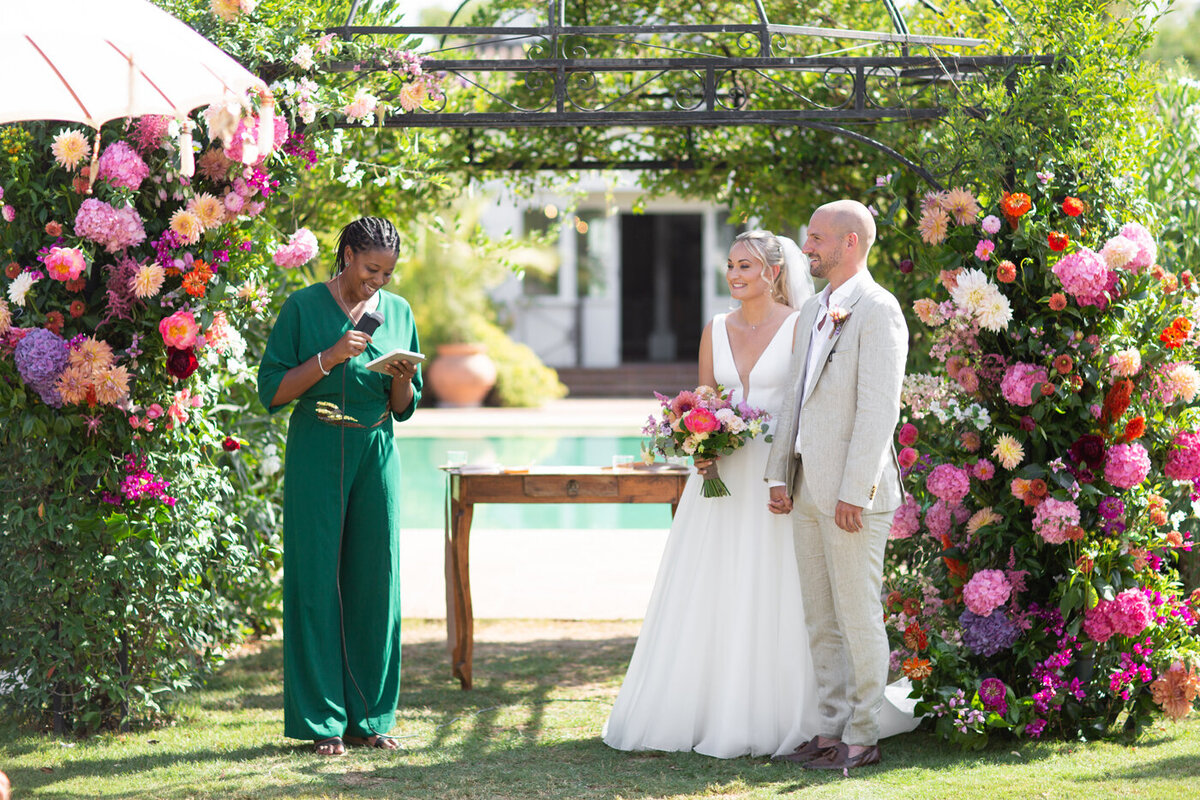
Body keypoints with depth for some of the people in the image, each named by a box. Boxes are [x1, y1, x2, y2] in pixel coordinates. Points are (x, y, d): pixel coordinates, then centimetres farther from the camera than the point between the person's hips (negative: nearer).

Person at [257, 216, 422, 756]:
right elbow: (272, 392, -6)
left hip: (377, 454, 4)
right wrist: (329, 358, -17)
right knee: (317, 582, -3)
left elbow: (405, 407, 13)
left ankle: (369, 717, 12)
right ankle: (322, 721, 2)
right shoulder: (303, 308, -3)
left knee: (374, 583, 4)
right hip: (317, 454, -4)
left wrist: (401, 378, -9)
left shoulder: (398, 312, 9)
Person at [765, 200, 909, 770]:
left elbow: (879, 408, -16)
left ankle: (862, 738, 4)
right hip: (808, 488, 9)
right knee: (820, 620, 12)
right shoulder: (811, 314, 17)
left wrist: (854, 491, -20)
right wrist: (779, 475, 11)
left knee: (858, 615, -2)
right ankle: (832, 728, 18)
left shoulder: (877, 311, -10)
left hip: (853, 490, -9)